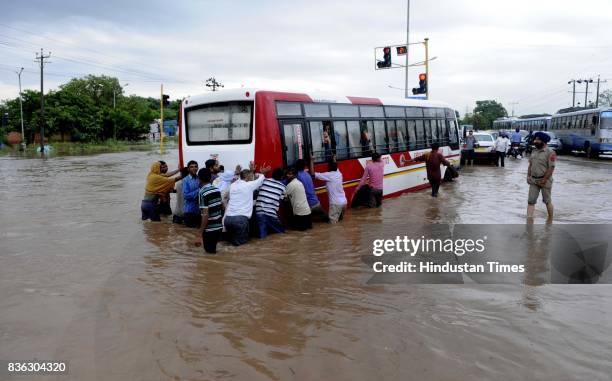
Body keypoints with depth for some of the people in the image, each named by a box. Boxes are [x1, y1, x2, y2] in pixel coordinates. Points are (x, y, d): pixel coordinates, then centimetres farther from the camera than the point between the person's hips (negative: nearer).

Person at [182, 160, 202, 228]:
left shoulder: (200, 179, 5)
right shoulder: (185, 180, -8)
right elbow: (186, 195, -15)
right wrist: (198, 191, -18)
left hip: (199, 209, 4)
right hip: (189, 210, -4)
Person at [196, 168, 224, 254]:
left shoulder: (202, 193, -15)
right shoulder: (217, 190, 6)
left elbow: (205, 215, -22)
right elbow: (222, 207, 16)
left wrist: (200, 235, -20)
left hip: (210, 229, -7)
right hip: (219, 226, 7)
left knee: (210, 253, 4)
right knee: (213, 251, 20)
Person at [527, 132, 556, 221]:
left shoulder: (550, 152, -12)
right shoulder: (534, 152, 10)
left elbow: (551, 168, -16)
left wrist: (544, 180, -18)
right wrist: (528, 176, 4)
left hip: (545, 181, -6)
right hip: (533, 180, 6)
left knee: (547, 201, 9)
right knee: (531, 201, -2)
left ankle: (550, 220, 25)